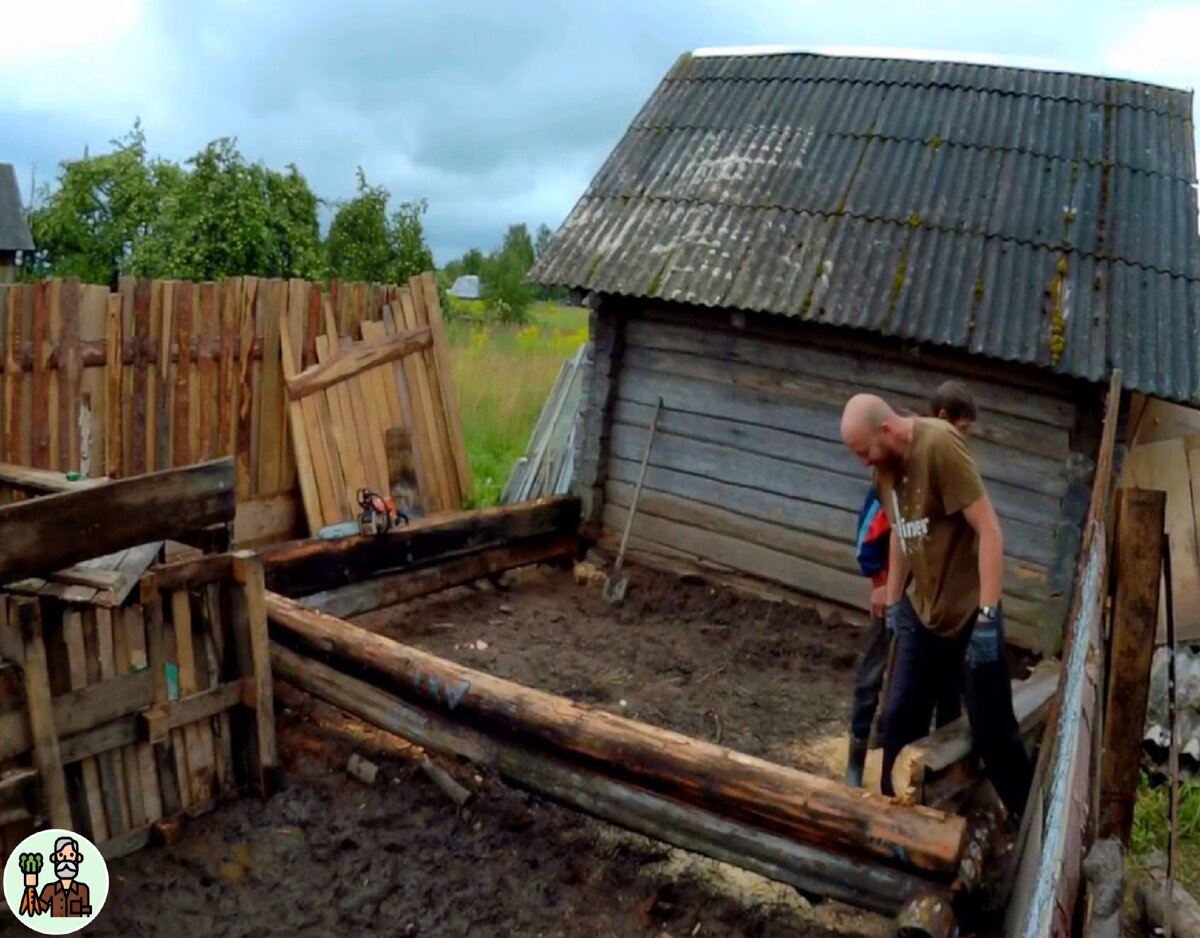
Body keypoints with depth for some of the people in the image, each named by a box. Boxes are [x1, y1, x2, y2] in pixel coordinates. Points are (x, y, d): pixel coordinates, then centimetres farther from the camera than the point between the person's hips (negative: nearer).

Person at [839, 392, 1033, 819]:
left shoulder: (940, 445, -21)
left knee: (992, 731, 5)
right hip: (921, 612, 7)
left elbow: (989, 530, -23)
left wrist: (987, 616, -24)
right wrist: (893, 601, 19)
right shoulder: (887, 461, 2)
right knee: (899, 718, 12)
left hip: (969, 614, -7)